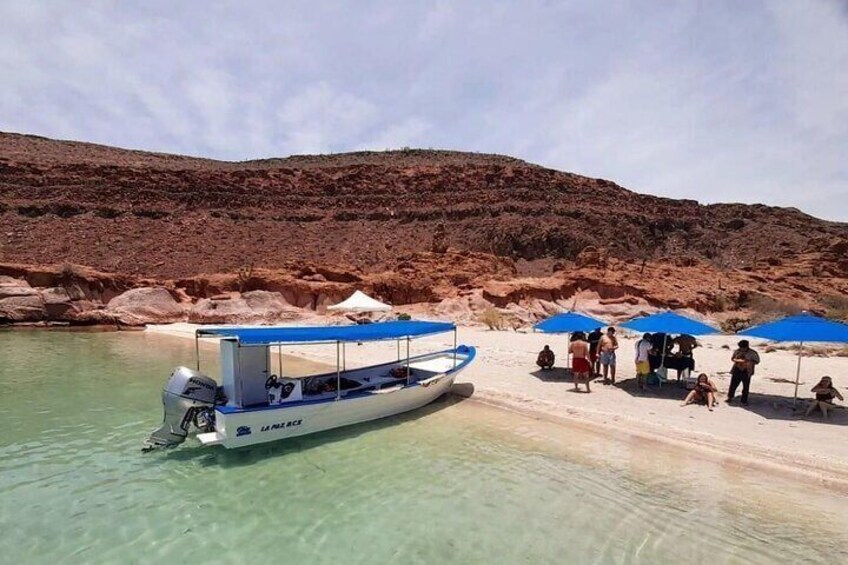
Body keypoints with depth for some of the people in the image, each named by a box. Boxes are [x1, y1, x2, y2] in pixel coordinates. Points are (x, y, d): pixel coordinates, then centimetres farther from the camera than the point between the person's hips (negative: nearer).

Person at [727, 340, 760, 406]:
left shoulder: (753, 353, -6)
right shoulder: (737, 351, 3)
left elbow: (757, 362, -6)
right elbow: (732, 358, 12)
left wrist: (749, 362, -21)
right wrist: (737, 360, -9)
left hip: (746, 372, -2)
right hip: (737, 370, 2)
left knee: (746, 387, 5)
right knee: (733, 385, 4)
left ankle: (744, 401, 18)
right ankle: (730, 398, 19)